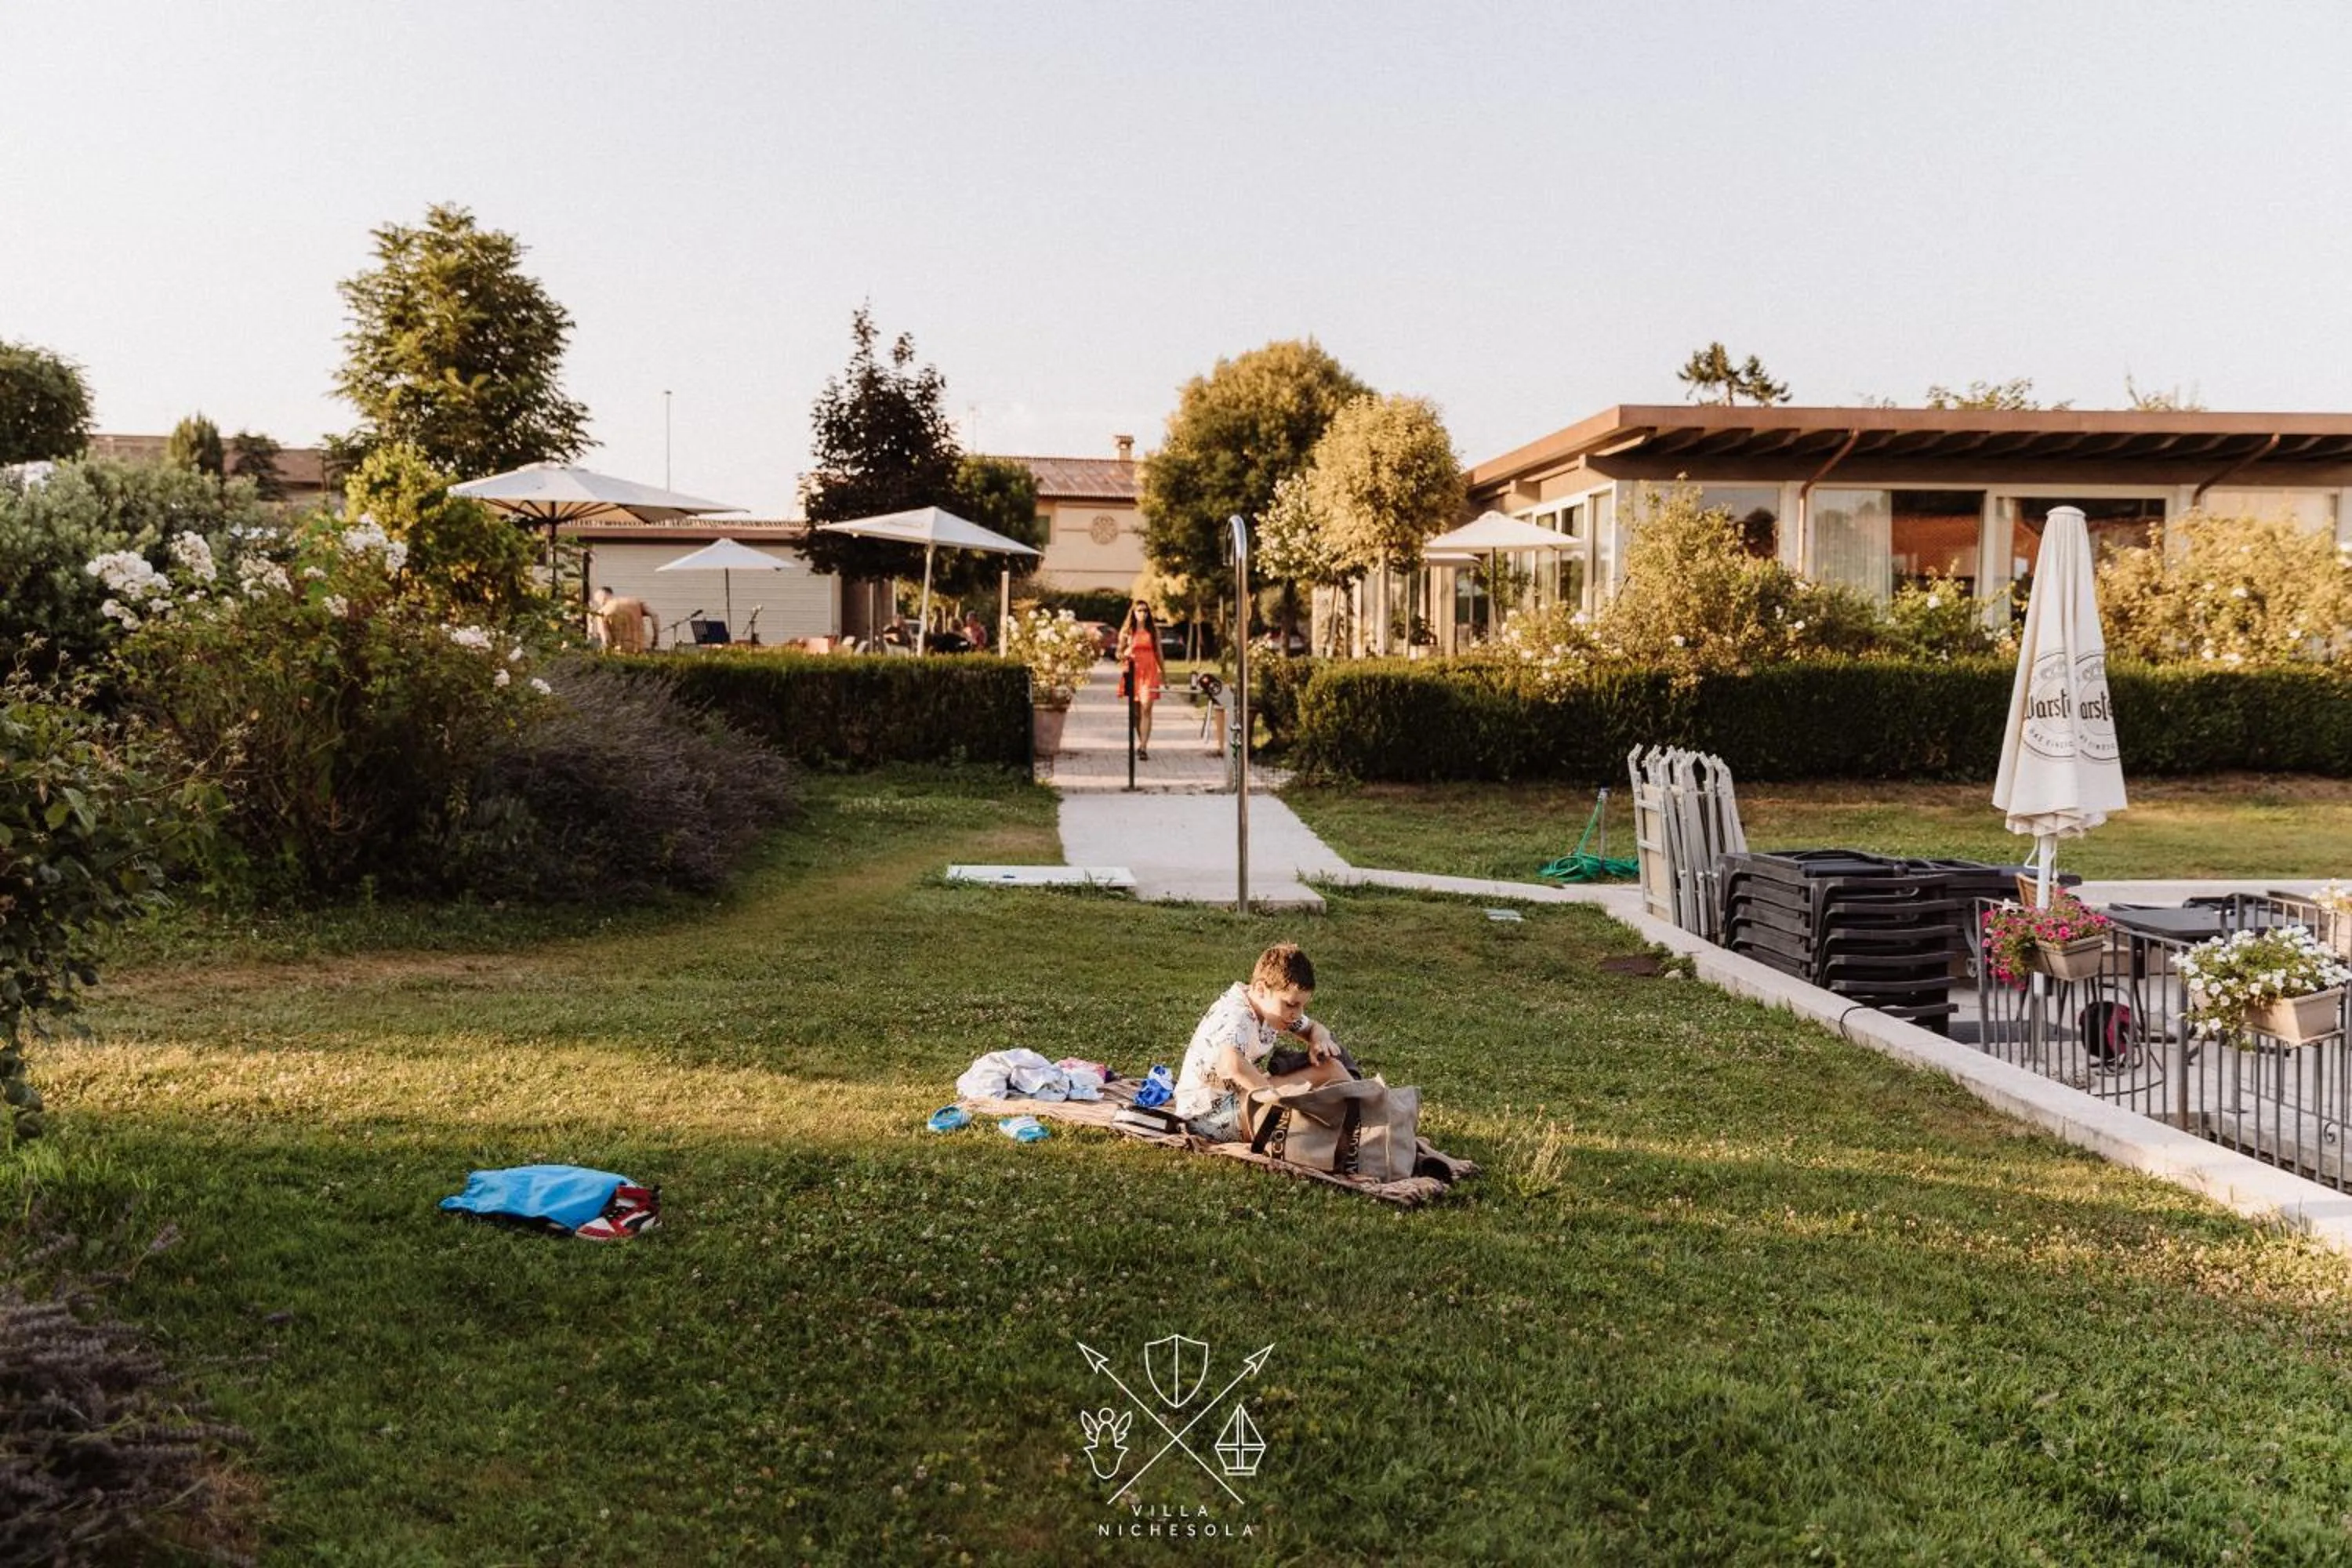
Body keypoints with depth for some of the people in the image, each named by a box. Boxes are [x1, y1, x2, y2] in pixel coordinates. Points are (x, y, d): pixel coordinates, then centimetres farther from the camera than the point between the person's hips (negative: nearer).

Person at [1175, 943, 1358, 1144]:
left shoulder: (1274, 1007, 2)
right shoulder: (1235, 1018, -28)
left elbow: (1313, 1028, 19)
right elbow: (1231, 1064, -50)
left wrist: (1320, 1039, -6)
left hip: (1240, 1096, 10)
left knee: (1328, 1065, 2)